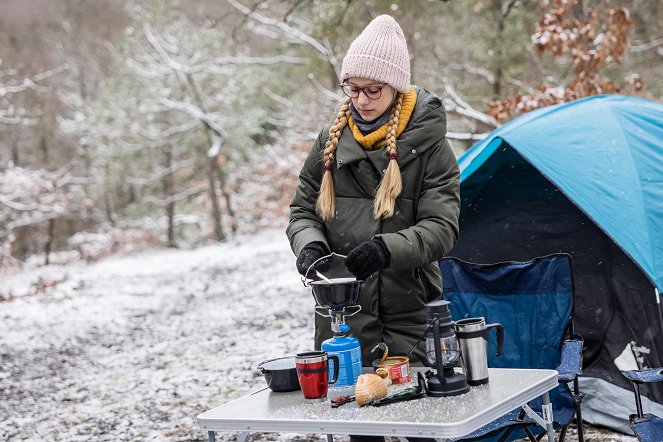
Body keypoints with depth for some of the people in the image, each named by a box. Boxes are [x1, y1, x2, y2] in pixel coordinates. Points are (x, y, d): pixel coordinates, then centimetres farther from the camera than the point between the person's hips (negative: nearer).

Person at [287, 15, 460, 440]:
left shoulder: (428, 145, -5)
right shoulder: (332, 141, 6)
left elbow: (442, 227, -10)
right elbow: (303, 210, 13)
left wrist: (388, 249, -28)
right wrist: (310, 244, -9)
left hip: (407, 314, -3)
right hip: (342, 313, 3)